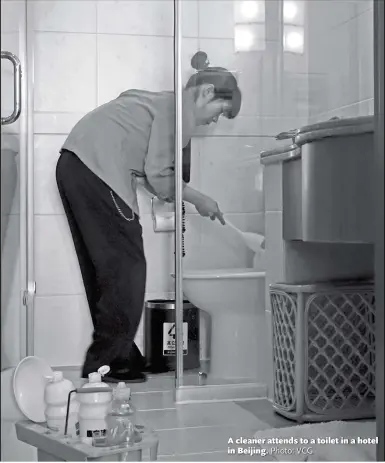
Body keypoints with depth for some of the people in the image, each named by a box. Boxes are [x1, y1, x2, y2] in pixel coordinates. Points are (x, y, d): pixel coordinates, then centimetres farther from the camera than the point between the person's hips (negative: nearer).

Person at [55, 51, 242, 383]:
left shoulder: (165, 102, 25)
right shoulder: (181, 108, -5)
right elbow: (158, 175, -10)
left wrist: (194, 199, 20)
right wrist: (199, 200, 3)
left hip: (74, 165, 10)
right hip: (97, 169, -10)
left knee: (103, 268, 12)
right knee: (126, 267, -5)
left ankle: (118, 357, 18)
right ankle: (108, 364, -1)